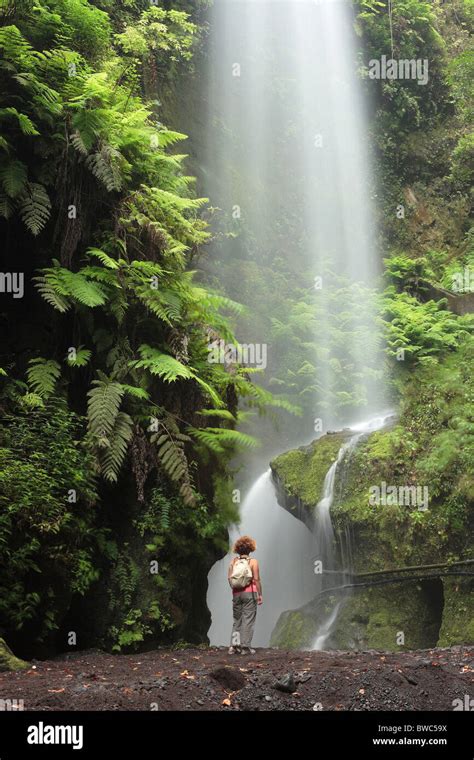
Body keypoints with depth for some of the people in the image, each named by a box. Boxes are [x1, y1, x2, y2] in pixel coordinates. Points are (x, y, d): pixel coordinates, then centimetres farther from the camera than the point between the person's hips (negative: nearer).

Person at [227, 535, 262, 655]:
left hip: (236, 593, 4)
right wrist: (259, 594, -3)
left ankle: (234, 645, 4)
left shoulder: (234, 561, 5)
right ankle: (245, 647, -1)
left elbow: (229, 577, 2)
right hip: (249, 593, -4)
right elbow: (256, 579, -8)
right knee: (248, 619, 0)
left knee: (237, 619, 12)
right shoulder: (253, 562, -5)